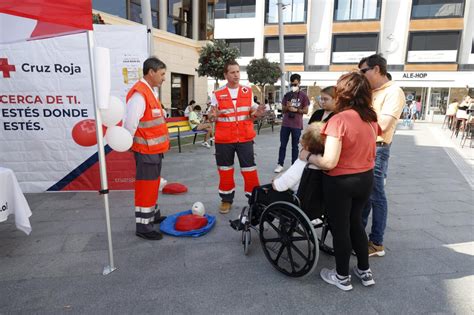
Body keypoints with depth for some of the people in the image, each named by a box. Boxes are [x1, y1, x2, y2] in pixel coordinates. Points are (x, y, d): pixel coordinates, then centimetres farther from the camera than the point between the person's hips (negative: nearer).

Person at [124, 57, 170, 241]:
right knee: (146, 187, -2)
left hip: (154, 149, 10)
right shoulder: (139, 94, -20)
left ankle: (153, 215, 36)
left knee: (153, 184, 20)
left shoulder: (150, 91, 13)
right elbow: (130, 123, -23)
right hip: (146, 151, -10)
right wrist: (127, 144, -14)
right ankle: (143, 226, 9)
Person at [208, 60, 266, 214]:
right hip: (223, 139, -1)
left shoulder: (248, 91, 5)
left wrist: (256, 113, -14)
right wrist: (213, 115, -22)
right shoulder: (217, 94, -2)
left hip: (245, 138, 1)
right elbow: (211, 117, 1)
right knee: (225, 169, 9)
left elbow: (251, 113, 9)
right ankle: (226, 199, 25)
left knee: (249, 169, 3)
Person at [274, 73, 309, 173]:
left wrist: (295, 110, -14)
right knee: (282, 145, 5)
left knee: (295, 146, 6)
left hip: (297, 125, -3)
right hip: (285, 124, 3)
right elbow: (283, 110, 10)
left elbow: (305, 111, -1)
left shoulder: (303, 95, -1)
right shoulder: (287, 95, 8)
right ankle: (280, 164, 12)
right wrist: (287, 107, -11)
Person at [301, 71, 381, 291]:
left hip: (340, 182, -7)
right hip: (365, 178, 7)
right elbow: (366, 149, 9)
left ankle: (342, 277, 30)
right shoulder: (371, 118, -1)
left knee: (340, 228, 12)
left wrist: (307, 156, -11)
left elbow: (329, 162, -27)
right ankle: (364, 271, 38)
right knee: (356, 223, 24)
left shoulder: (339, 120, -24)